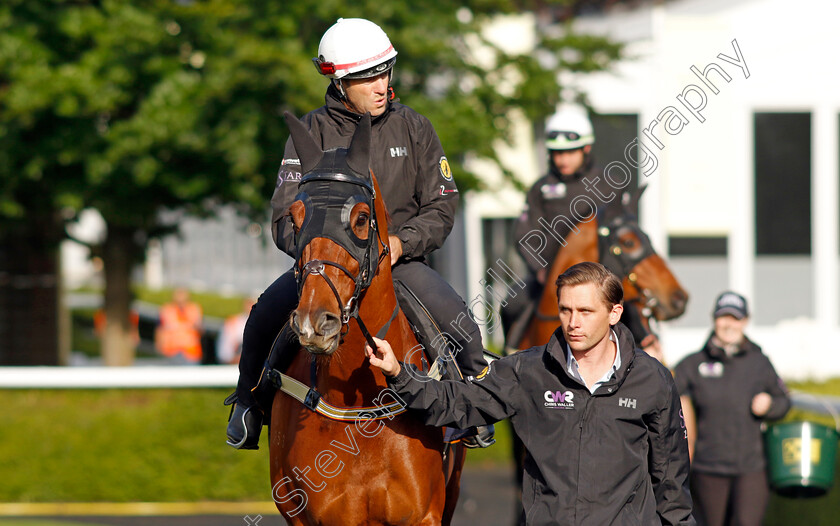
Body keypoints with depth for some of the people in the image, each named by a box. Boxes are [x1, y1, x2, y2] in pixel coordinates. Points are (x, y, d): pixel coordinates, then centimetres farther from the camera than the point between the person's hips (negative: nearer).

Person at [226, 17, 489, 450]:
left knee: (458, 323, -24)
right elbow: (285, 218, -7)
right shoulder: (311, 132, -2)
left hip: (400, 258, 1)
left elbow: (441, 207, 3)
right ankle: (250, 404, 3)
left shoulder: (413, 128, 2)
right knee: (265, 316, -25)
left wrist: (401, 242, -17)